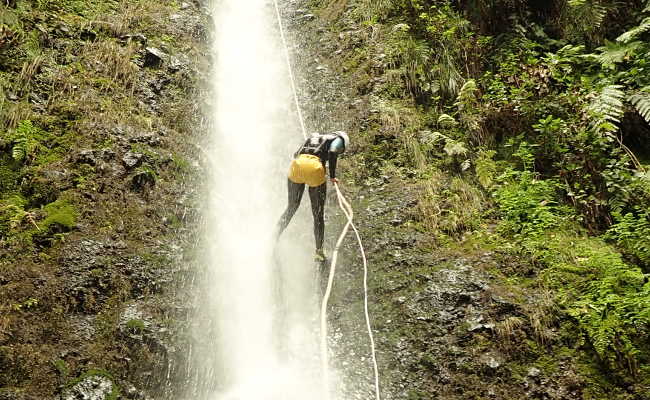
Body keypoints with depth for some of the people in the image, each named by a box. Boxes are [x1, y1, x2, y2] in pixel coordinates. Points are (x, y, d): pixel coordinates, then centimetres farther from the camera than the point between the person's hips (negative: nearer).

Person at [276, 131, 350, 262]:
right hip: (315, 168, -4)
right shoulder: (338, 138, 19)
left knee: (291, 208, 21)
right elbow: (332, 152, -3)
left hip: (296, 165, 4)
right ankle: (319, 251, 18)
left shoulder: (314, 136, 34)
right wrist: (332, 176, 1)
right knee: (318, 214, 11)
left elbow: (296, 154, 28)